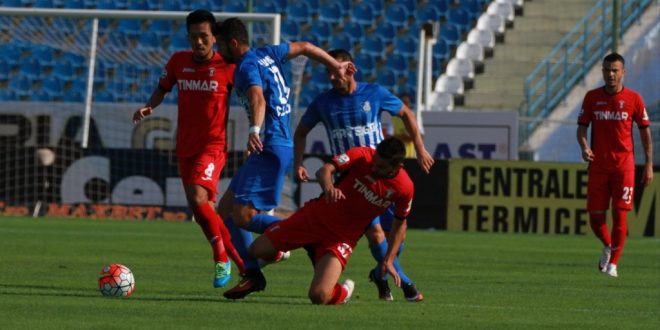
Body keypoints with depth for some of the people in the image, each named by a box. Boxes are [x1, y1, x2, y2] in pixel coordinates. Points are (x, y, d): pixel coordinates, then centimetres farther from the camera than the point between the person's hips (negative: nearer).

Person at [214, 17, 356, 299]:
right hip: (280, 146, 10)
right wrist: (335, 66, 39)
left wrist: (255, 130, -49)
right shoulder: (266, 54, 14)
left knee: (243, 216, -15)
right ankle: (252, 274, 8)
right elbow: (304, 47, 26)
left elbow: (258, 99, -32)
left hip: (271, 149, -10)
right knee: (227, 208, 11)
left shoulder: (247, 67, -13)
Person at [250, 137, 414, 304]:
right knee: (256, 251, 0)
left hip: (343, 237, -1)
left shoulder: (404, 188, -14)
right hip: (316, 217, 1)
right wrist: (328, 187, -50)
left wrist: (389, 260, -1)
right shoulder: (362, 155, -18)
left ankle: (343, 293, 18)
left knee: (319, 296, -19)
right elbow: (324, 170, -27)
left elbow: (400, 223, 4)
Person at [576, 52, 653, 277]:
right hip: (598, 165, 2)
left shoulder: (633, 99, 0)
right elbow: (582, 126, 6)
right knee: (595, 215, 2)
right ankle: (607, 246, 32)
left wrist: (649, 164, 0)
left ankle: (613, 263, 1)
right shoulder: (592, 97, 4)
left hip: (624, 164, -2)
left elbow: (645, 131, 4)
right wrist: (584, 147, -15)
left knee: (619, 214, -7)